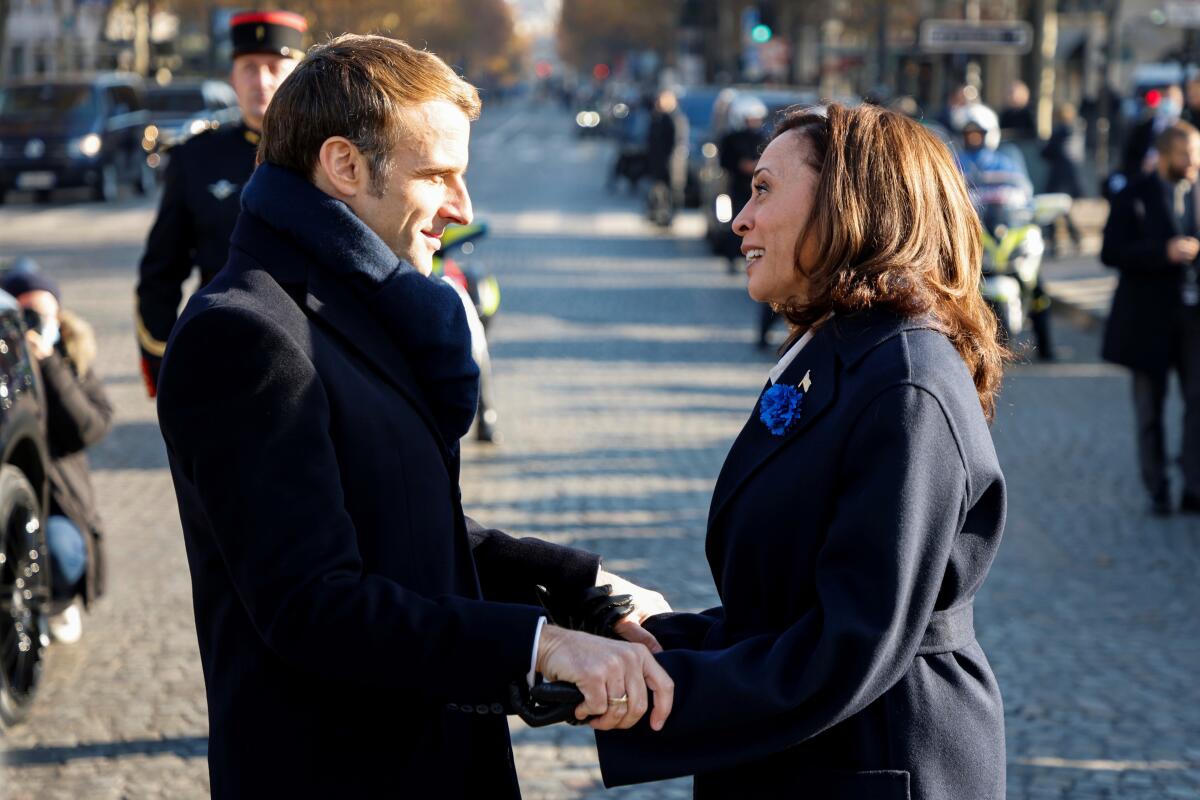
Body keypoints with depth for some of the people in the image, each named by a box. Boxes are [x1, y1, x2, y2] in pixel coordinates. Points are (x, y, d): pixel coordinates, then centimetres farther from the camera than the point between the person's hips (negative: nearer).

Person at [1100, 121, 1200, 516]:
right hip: (1149, 316, -1)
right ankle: (1158, 492, 19)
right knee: (1149, 411, 8)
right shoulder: (1134, 197, -2)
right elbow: (1111, 252, -10)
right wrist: (1164, 252, -20)